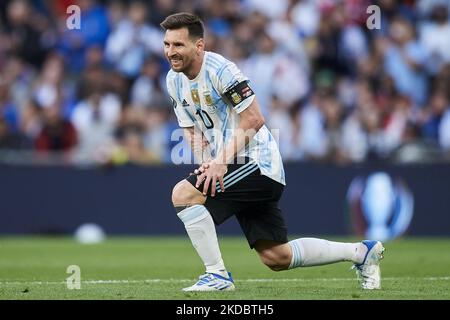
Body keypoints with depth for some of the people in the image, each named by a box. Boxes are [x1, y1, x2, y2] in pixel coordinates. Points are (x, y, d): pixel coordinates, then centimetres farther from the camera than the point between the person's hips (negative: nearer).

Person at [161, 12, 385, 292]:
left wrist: (221, 162, -24)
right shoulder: (174, 80, 8)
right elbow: (193, 131, 14)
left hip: (257, 162, -9)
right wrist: (207, 165, -4)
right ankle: (361, 252, 25)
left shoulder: (220, 69, -17)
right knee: (277, 258, 9)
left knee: (183, 194, -23)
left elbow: (254, 120, -18)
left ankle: (218, 275, -15)